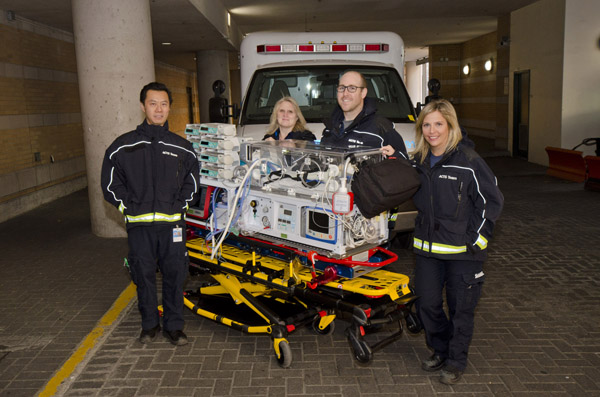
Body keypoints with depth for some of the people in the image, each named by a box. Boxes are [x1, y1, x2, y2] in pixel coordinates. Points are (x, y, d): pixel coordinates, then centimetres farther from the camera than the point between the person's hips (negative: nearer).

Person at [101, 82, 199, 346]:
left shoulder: (182, 148, 8)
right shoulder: (123, 147, 3)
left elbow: (192, 182, 17)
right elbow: (110, 183, 7)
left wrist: (180, 206, 4)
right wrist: (129, 207, -2)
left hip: (172, 223, 1)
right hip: (139, 225, 0)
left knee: (174, 275, 5)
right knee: (144, 275, 8)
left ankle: (173, 326, 21)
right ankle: (149, 324, 27)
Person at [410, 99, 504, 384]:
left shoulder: (468, 161, -14)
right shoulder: (418, 162, 5)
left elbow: (492, 201, -9)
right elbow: (410, 196, 20)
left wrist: (476, 238, -11)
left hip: (462, 250, -5)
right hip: (427, 246, 5)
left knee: (460, 308, 8)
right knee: (426, 303, 11)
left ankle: (456, 361, 27)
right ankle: (440, 351, 35)